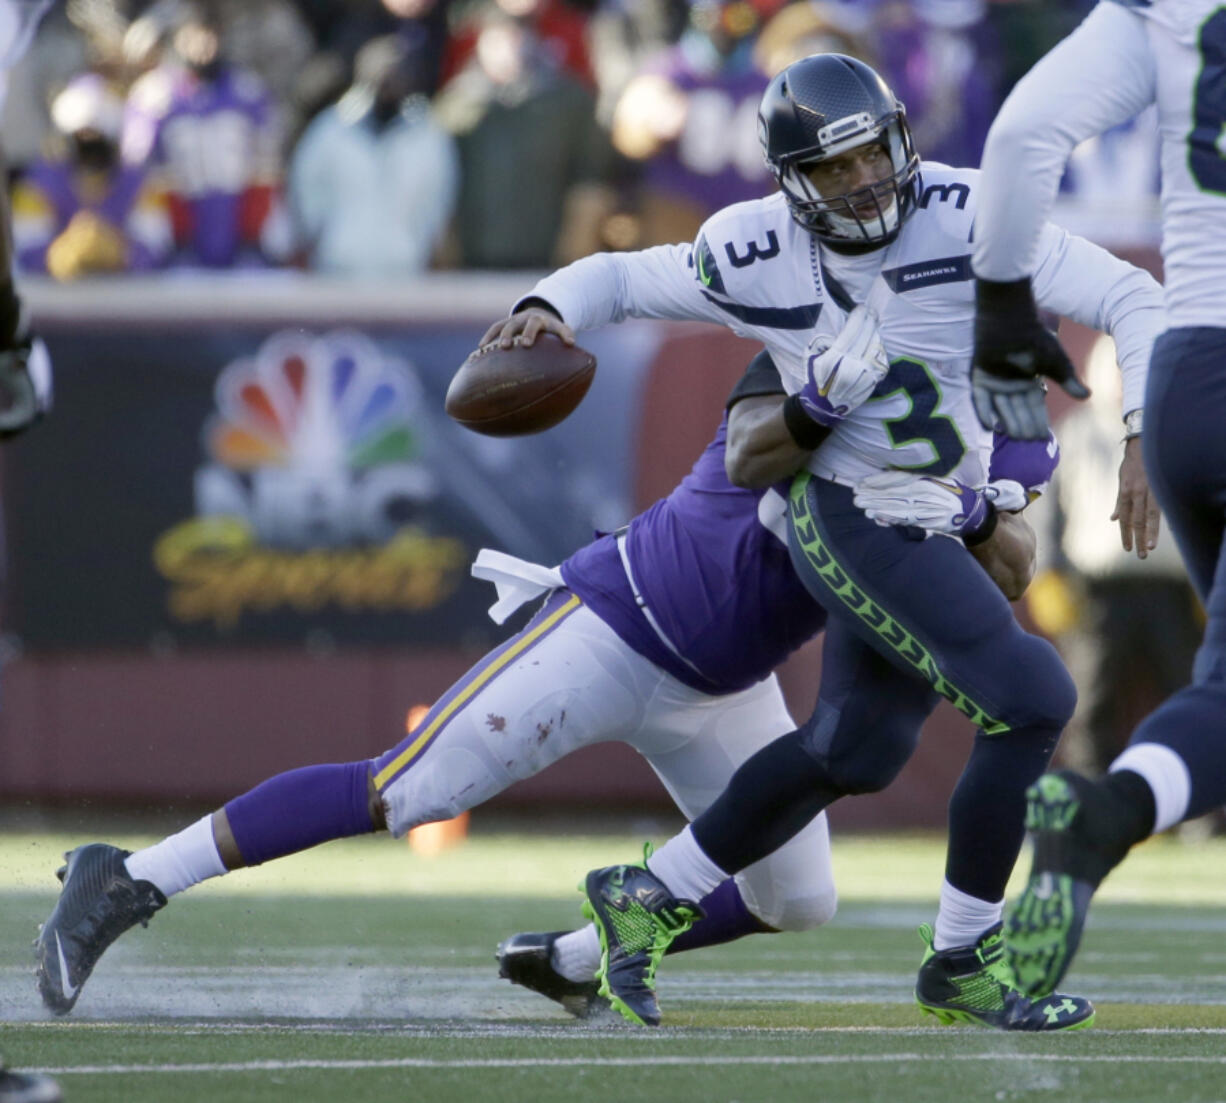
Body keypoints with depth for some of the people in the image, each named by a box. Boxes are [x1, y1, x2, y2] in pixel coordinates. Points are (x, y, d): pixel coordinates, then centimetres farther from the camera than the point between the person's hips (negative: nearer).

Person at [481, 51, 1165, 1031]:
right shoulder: (759, 258, -13)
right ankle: (962, 963, -1)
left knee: (851, 754, 17)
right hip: (856, 522, -4)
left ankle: (649, 901, 34)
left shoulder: (966, 218, -16)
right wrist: (547, 310, -17)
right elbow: (620, 278, 4)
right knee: (1031, 702, -16)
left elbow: (1132, 301, -16)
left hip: (937, 525, 4)